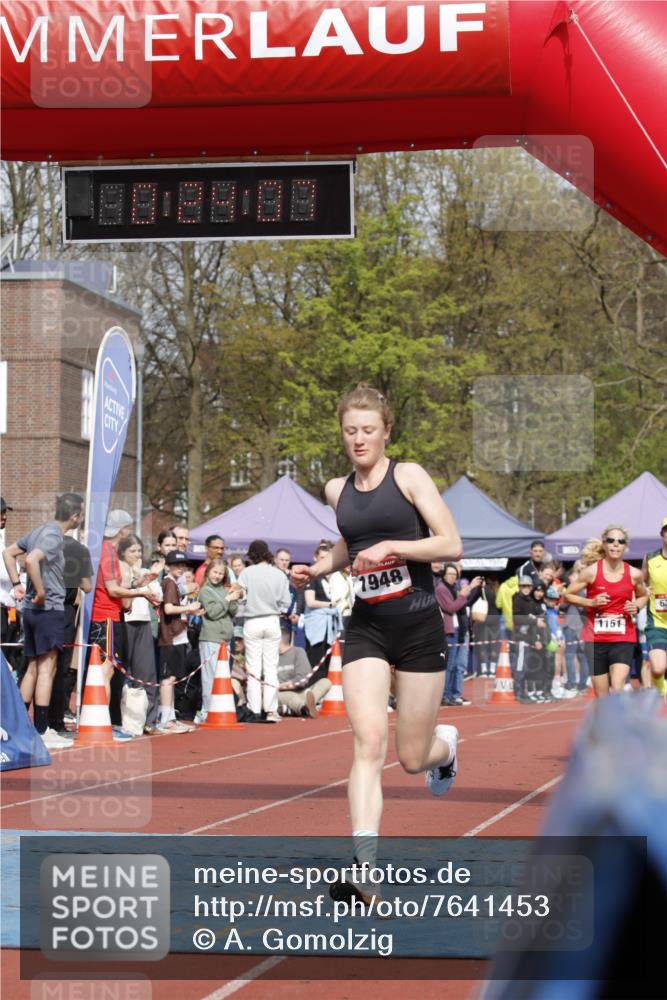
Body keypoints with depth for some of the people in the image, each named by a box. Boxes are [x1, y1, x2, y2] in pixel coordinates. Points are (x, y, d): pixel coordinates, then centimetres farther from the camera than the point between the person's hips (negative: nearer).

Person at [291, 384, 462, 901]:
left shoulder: (409, 475, -5)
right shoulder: (336, 490, 9)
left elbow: (452, 545, -11)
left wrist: (393, 547, -21)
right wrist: (316, 569, 13)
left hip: (419, 626, -3)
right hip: (366, 629, 3)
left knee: (412, 758, 5)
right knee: (370, 741, -18)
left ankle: (446, 742, 44)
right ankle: (364, 868, -24)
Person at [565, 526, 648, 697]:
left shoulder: (634, 574, -1)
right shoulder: (591, 571, -5)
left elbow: (643, 596, 19)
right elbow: (568, 595, 3)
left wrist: (636, 606, -4)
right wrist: (591, 602, -13)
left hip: (623, 639, 0)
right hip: (595, 639, 0)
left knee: (617, 688, -19)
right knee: (601, 696, 6)